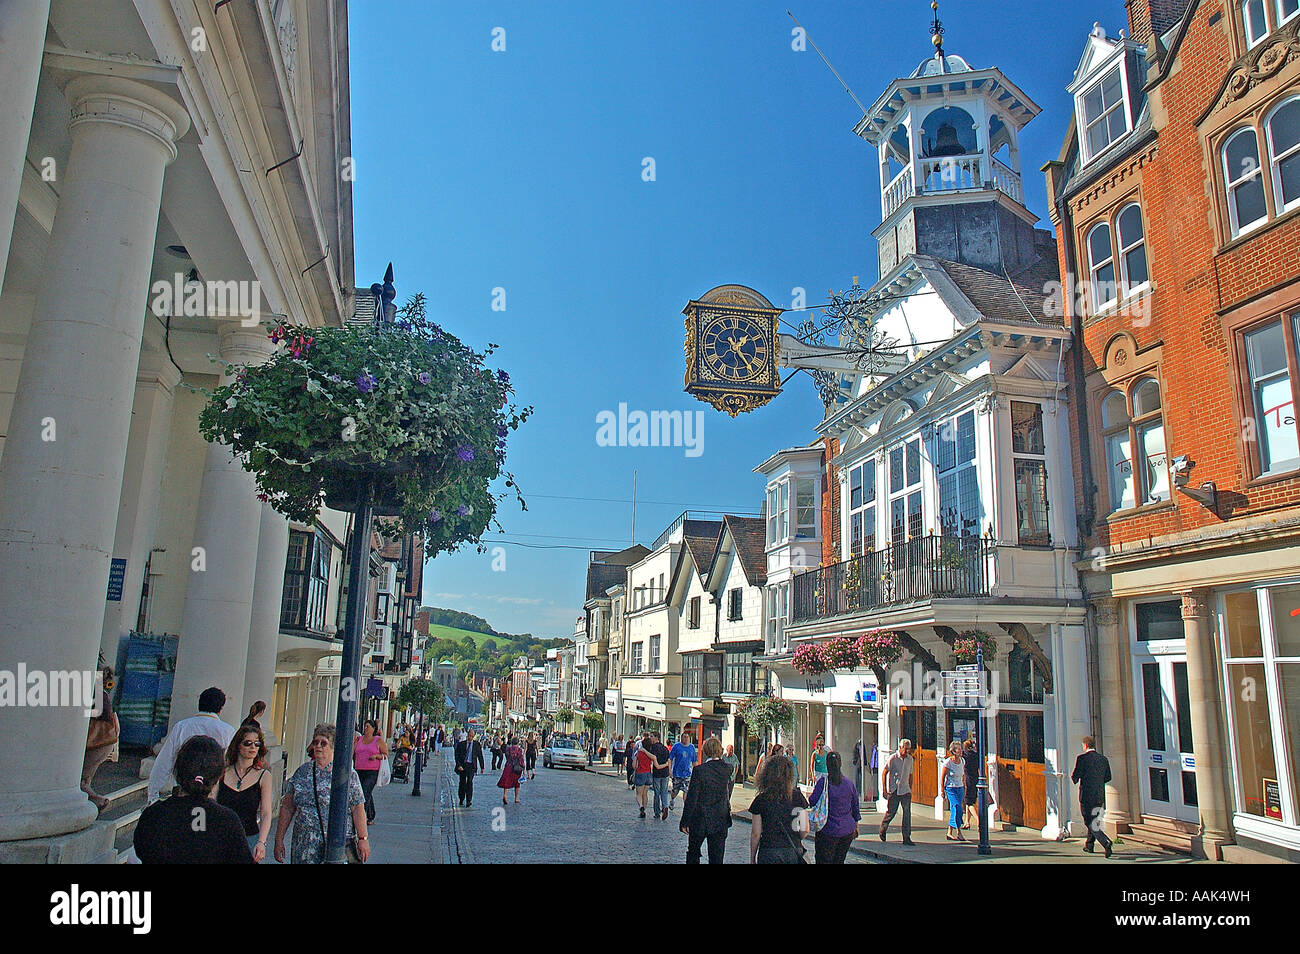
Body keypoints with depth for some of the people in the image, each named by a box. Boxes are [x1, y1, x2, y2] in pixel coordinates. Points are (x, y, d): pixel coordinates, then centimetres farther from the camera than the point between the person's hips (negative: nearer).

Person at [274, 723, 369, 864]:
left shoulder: (348, 773, -2)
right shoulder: (302, 771, 9)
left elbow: (358, 809, -5)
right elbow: (287, 808, 11)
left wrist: (363, 839, -10)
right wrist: (279, 840, 9)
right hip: (305, 847, 3)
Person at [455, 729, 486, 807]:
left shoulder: (477, 744, 4)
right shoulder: (461, 744, 3)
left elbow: (480, 756, 9)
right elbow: (457, 755, 0)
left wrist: (482, 767, 8)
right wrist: (459, 765, -12)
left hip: (471, 766, -1)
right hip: (462, 765, 1)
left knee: (470, 782, -14)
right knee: (462, 782, 9)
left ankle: (469, 801, -13)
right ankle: (462, 800, 25)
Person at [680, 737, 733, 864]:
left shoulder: (700, 770, -17)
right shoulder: (727, 769, -7)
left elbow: (691, 799, -14)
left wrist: (685, 822, -6)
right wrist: (720, 758, 15)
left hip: (700, 821, -3)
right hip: (720, 822, 3)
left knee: (693, 853, 19)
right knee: (717, 859, 8)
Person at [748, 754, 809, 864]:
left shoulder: (761, 799, -8)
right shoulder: (797, 796, -3)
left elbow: (755, 834, -3)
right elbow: (804, 829, -1)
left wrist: (752, 859, 7)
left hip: (768, 853, -2)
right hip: (793, 853, 2)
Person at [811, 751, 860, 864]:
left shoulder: (823, 782, -12)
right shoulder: (850, 784, 1)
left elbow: (813, 802, -11)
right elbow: (855, 809, 11)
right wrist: (855, 827, 23)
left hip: (828, 831, -4)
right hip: (847, 831, 4)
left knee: (823, 860, 1)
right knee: (839, 861, 16)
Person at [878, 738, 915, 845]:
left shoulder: (910, 759, 6)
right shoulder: (892, 759, -9)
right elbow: (884, 773, -5)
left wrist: (910, 788, 16)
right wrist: (884, 790, -7)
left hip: (905, 790, 4)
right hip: (893, 790, -4)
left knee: (907, 813, -6)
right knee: (890, 812, 5)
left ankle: (907, 838, -1)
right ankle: (883, 830, 31)